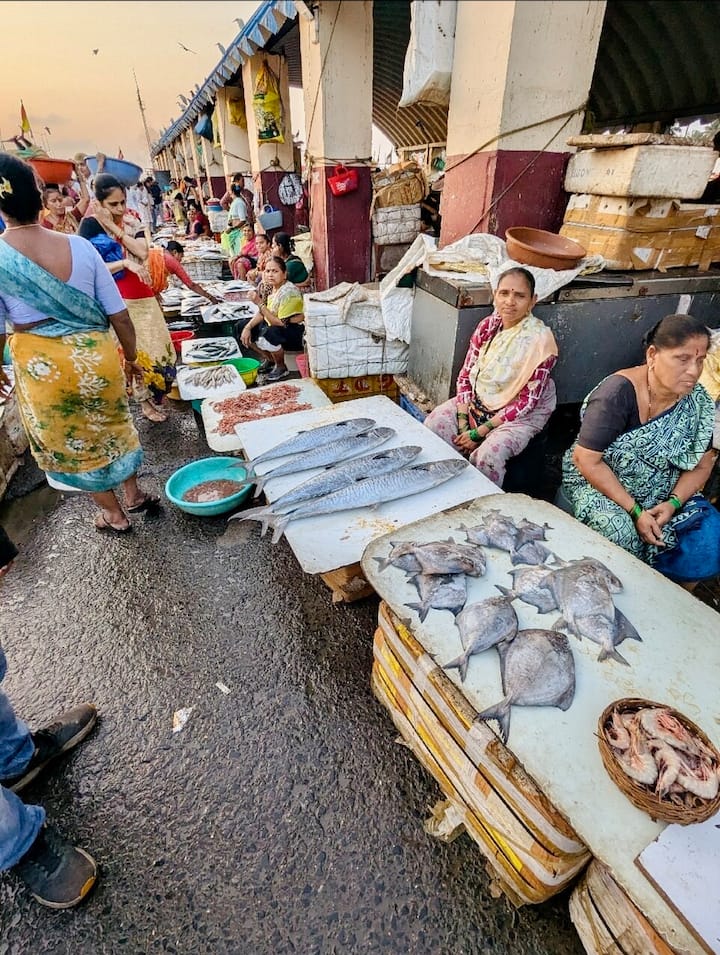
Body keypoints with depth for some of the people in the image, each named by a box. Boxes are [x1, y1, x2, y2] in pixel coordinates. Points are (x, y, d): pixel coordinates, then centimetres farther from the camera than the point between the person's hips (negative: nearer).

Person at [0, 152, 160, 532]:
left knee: (68, 441, 18)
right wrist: (130, 357, 11)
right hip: (95, 355, 2)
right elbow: (119, 316, -6)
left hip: (41, 366, -2)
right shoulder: (78, 246, -7)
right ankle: (134, 496, 40)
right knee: (112, 425, 24)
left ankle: (114, 515, 31)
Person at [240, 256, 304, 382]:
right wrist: (248, 327, -7)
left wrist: (260, 303, -30)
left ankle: (281, 368, -8)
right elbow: (262, 314, 8)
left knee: (268, 334, -38)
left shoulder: (288, 292, -24)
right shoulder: (271, 286, 0)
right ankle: (270, 360, 18)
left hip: (296, 332, -9)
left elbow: (280, 323, -28)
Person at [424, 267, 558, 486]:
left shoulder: (540, 340, -18)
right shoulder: (488, 326, -4)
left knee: (488, 455, -30)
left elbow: (527, 401, -18)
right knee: (432, 425, -16)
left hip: (520, 414, -5)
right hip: (478, 400, 5)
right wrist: (463, 420, -14)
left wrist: (479, 432, -20)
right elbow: (465, 375, -2)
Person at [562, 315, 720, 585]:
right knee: (619, 532, -31)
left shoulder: (698, 401, -4)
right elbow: (588, 461, -22)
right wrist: (635, 511, -21)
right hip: (596, 481, -5)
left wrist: (673, 503, -14)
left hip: (662, 493, 5)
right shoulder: (618, 393, -21)